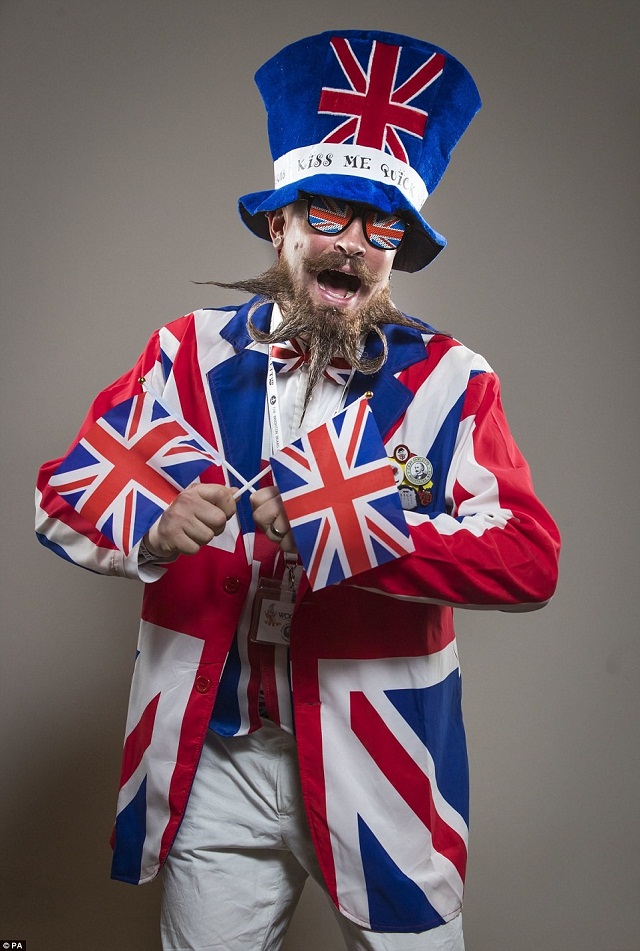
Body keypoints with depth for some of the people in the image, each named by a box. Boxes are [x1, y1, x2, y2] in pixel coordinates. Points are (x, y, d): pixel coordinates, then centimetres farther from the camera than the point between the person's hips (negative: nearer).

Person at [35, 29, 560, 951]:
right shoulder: (190, 354, 2)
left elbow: (531, 559, -13)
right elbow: (62, 494, 1)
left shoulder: (450, 381, -3)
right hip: (213, 762, 2)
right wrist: (151, 532, -21)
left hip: (379, 766, -1)